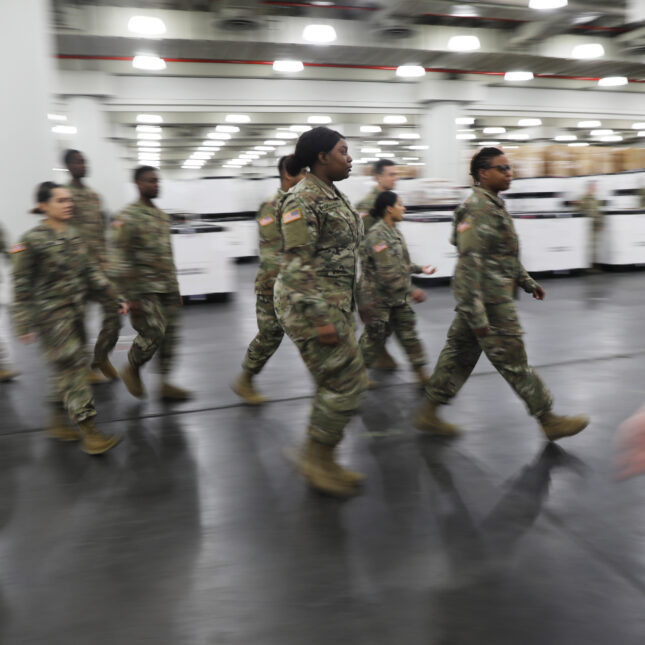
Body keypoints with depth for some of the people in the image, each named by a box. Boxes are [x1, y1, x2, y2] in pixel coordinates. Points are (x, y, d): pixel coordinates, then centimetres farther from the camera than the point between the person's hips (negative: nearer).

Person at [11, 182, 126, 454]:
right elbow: (22, 286, -10)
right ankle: (88, 432, -3)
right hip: (50, 314, -7)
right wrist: (24, 324, -13)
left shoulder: (73, 236, 8)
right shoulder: (32, 241, -12)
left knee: (66, 370, 15)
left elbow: (90, 272, 13)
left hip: (74, 311, 7)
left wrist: (114, 299, 9)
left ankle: (56, 421, 32)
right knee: (72, 368, -7)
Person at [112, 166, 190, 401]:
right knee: (153, 334, -8)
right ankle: (131, 369, 19)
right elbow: (121, 260, -14)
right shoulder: (128, 217, -9)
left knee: (170, 334, 6)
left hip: (167, 288, 7)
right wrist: (131, 296, -17)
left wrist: (176, 289, 19)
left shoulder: (162, 215, 15)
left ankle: (165, 384, 16)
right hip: (145, 290, -7)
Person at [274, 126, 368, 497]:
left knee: (335, 383, 13)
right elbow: (297, 264, -21)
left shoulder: (335, 196, 15)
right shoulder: (302, 200, -15)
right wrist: (319, 320, -24)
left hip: (338, 302, 10)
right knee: (347, 382, -7)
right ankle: (317, 459, 10)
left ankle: (319, 459, 26)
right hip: (312, 304, -10)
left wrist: (344, 309, 20)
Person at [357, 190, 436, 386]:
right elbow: (388, 273, -27)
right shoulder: (377, 235, -22)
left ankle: (421, 372, 17)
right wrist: (411, 291, -22)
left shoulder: (394, 232, 8)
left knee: (408, 332, 9)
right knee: (374, 336, 6)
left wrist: (420, 269, 14)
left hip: (397, 297, 9)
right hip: (378, 298, -8)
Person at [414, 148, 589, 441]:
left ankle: (428, 412, 21)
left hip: (481, 299, 10)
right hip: (489, 302, -10)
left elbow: (506, 254, 26)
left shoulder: (494, 205, 15)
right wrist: (478, 315, -27)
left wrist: (527, 281, 26)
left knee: (459, 355, 13)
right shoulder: (477, 210, -19)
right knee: (514, 362, 2)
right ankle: (549, 421, 16)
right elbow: (469, 265, -25)